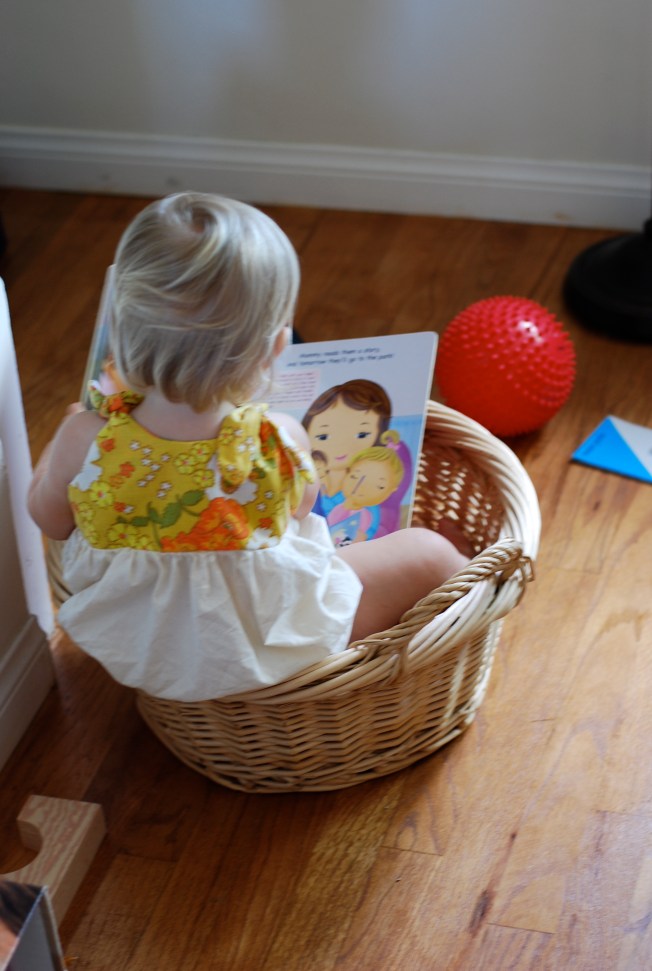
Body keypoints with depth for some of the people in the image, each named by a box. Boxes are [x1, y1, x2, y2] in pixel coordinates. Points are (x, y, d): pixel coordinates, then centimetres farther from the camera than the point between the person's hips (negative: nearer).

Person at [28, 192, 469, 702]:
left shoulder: (86, 440, -28)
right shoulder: (282, 443, -33)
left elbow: (49, 518, -5)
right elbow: (299, 518, -10)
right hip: (265, 652, -4)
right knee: (428, 551, 15)